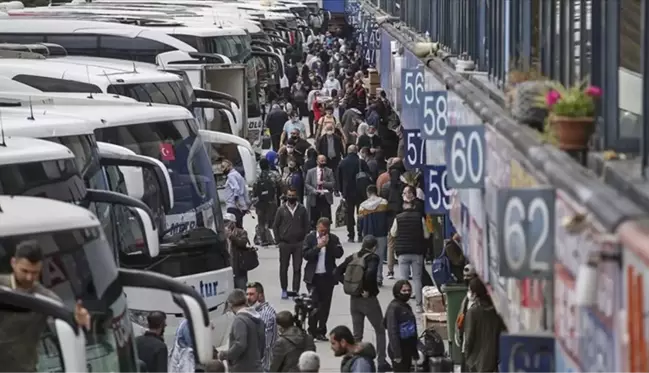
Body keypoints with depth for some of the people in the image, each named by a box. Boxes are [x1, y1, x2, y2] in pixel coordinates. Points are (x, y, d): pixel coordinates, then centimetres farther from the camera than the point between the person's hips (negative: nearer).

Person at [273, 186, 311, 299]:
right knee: (283, 267, 5)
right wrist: (279, 241, 1)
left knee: (297, 268, 1)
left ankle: (296, 290, 6)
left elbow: (307, 226, 5)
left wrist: (305, 240, -1)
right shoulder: (281, 209, 1)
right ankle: (284, 290, 15)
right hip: (285, 244, 0)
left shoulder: (302, 209, 1)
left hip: (299, 244, 0)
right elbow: (275, 226, 6)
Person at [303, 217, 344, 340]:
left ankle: (321, 331, 11)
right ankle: (312, 331, 1)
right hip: (313, 276, -2)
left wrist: (329, 244, -16)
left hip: (328, 276, 2)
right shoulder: (310, 238, -1)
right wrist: (318, 246, -19)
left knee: (325, 304, 5)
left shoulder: (333, 238, 3)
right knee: (314, 303, -6)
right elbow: (305, 255, -11)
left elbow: (339, 254, -7)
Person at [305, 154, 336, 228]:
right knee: (314, 220, 4)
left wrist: (324, 183, -15)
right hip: (314, 199, 0)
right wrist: (313, 190, -14)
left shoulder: (329, 171, 8)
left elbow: (333, 184, 1)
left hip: (325, 198, 0)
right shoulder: (310, 172, 7)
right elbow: (306, 184, 4)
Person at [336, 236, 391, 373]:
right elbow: (370, 273, -32)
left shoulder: (353, 257, 3)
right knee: (380, 331, 11)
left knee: (357, 334, 13)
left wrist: (349, 285, 3)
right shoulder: (373, 258, -13)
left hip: (354, 299, 5)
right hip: (368, 299, -5)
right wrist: (368, 289, -19)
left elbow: (338, 271, 1)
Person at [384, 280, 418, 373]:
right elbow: (392, 331, -20)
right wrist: (397, 353, -23)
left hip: (408, 348, 9)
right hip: (399, 348, -9)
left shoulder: (407, 307, 12)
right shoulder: (393, 307, -15)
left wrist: (415, 351, 20)